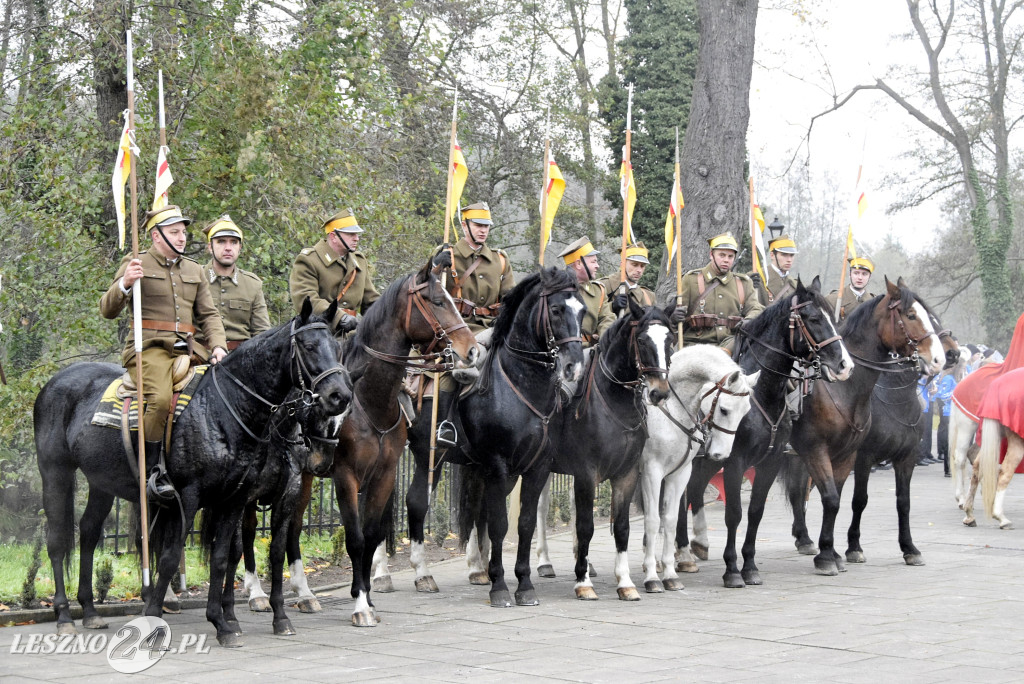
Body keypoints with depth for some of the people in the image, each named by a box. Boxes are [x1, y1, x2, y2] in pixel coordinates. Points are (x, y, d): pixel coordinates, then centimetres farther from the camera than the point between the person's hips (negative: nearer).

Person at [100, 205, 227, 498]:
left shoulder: (195, 271, 21)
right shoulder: (136, 263, 5)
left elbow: (208, 315, 18)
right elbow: (107, 310, 1)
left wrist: (218, 346, -1)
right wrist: (124, 284, -19)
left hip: (185, 350, 6)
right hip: (148, 349, -6)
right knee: (160, 399, -31)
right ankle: (156, 470, -21)